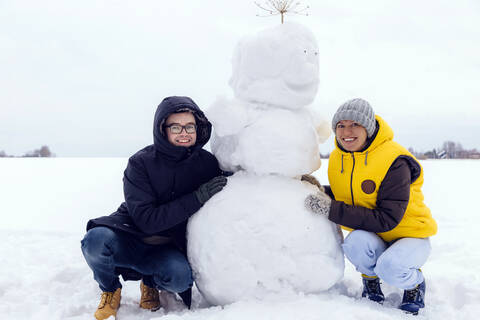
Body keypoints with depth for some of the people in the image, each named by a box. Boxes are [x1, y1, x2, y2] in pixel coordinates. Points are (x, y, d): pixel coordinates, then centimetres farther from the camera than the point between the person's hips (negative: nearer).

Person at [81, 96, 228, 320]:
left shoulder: (207, 164, -5)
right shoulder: (140, 163, -14)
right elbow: (146, 220, -22)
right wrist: (196, 198, -27)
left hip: (167, 250, 1)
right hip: (129, 241, -1)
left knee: (180, 276, -32)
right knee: (96, 240, -33)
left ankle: (151, 284, 7)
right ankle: (111, 291, 1)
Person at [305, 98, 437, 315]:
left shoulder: (395, 162, -23)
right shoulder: (337, 158, -3)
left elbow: (387, 220, -28)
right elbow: (337, 198, 11)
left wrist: (333, 210, -33)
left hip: (410, 235, -4)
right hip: (372, 239, 4)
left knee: (391, 268, -35)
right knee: (356, 242, -32)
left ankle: (415, 284, 2)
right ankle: (370, 280, 2)